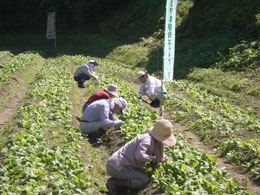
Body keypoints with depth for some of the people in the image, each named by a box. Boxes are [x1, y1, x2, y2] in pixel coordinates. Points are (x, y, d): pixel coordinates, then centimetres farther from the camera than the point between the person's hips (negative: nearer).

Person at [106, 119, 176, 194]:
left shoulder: (154, 141, 12)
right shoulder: (147, 139, -18)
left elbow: (159, 154, 29)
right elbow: (139, 155, -32)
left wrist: (167, 159, 14)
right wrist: (152, 158, -16)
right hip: (115, 167, -10)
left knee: (142, 172, 23)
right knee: (144, 180, -7)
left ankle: (115, 179, 9)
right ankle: (114, 183, -11)